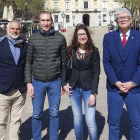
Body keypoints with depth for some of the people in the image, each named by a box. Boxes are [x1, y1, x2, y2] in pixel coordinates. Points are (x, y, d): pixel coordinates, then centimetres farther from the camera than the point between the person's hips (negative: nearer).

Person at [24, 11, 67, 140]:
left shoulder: (60, 38, 0)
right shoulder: (33, 39, 0)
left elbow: (64, 61, 4)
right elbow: (28, 62, 3)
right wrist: (29, 82, -2)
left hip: (55, 82, 0)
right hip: (38, 82, 0)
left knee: (54, 114, 10)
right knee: (37, 115, 7)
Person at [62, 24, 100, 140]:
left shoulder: (94, 51, -4)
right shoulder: (71, 50, 3)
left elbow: (96, 73, -6)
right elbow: (65, 67, 10)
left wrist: (93, 93, -11)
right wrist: (64, 84, -2)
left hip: (88, 89, -2)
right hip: (74, 88, 3)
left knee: (90, 120, -6)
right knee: (77, 119, 12)